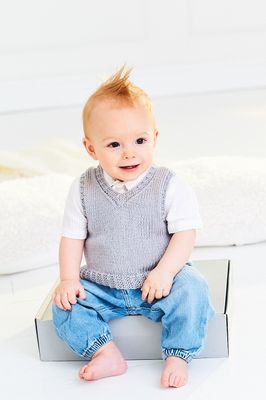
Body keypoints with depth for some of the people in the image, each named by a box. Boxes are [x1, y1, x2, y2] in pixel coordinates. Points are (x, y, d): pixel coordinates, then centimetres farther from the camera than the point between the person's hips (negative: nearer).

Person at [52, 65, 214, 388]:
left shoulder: (170, 186, -10)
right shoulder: (83, 189, -4)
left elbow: (185, 233, -10)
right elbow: (72, 237, 2)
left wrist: (164, 271, -23)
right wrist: (69, 279, -9)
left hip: (157, 283, -2)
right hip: (102, 288, 2)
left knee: (191, 291, -27)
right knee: (65, 305, -16)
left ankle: (177, 356, -13)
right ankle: (106, 354, -12)